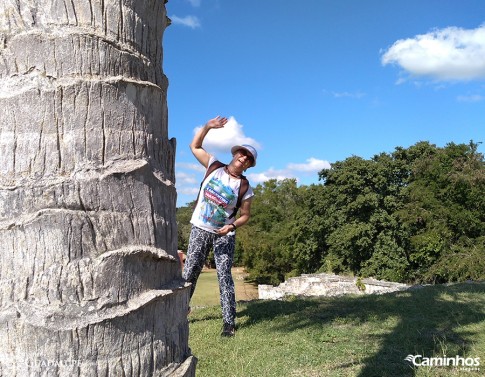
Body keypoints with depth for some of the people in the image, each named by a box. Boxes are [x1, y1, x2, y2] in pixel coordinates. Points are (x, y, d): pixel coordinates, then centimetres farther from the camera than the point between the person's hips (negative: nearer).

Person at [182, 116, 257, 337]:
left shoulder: (245, 188, -4)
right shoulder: (214, 166, 0)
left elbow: (245, 215, 2)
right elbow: (195, 146, 6)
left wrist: (232, 226, -17)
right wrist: (208, 127, -7)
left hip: (224, 235, -1)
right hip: (200, 229, 2)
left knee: (224, 275, -6)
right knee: (189, 272, 5)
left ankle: (229, 322, 0)